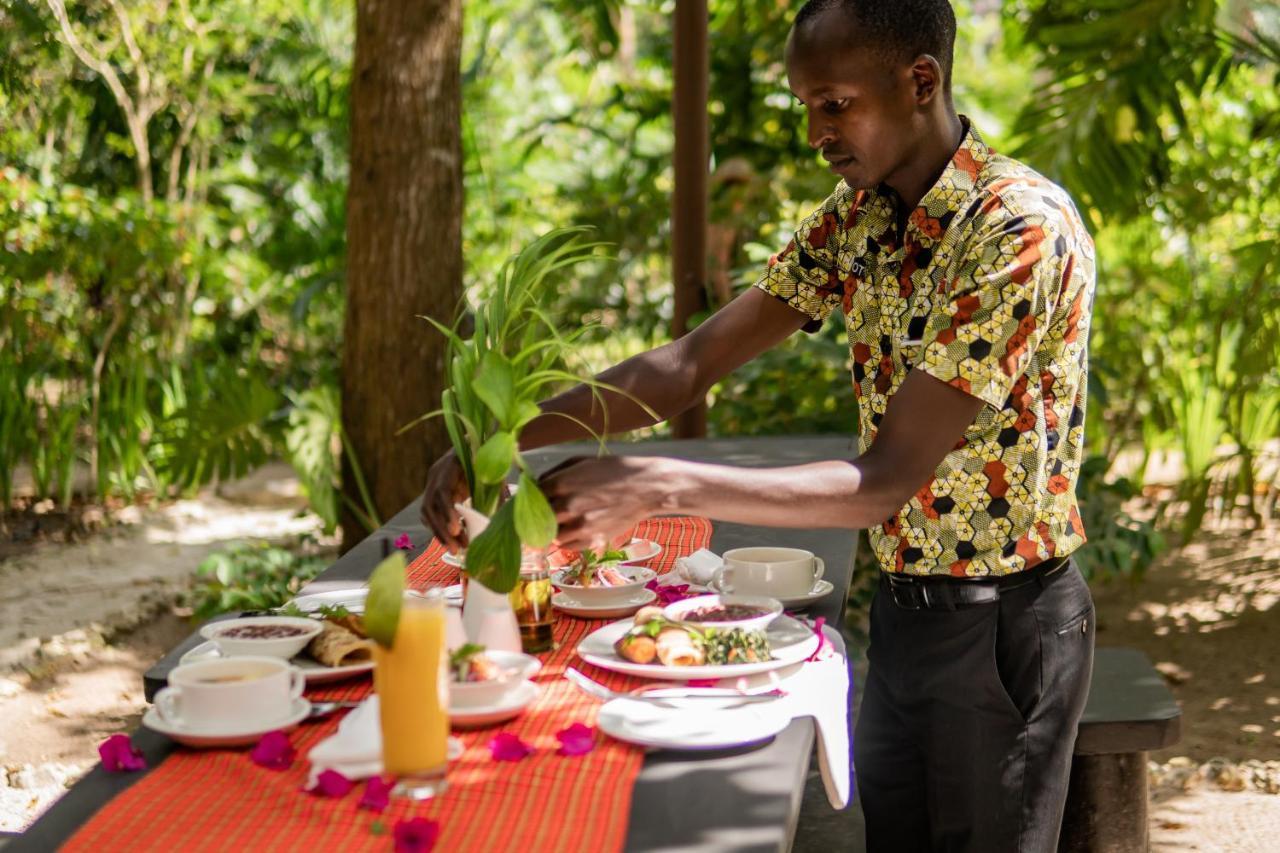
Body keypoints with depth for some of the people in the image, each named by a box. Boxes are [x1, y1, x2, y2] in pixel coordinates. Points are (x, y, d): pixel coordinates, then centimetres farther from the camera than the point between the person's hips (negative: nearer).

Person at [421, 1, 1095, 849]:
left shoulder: (1023, 227, -23)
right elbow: (693, 363, -1)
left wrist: (660, 486, -33)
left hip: (1003, 625, -7)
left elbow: (890, 480, -27)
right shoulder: (859, 214, 1)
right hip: (904, 609, 7)